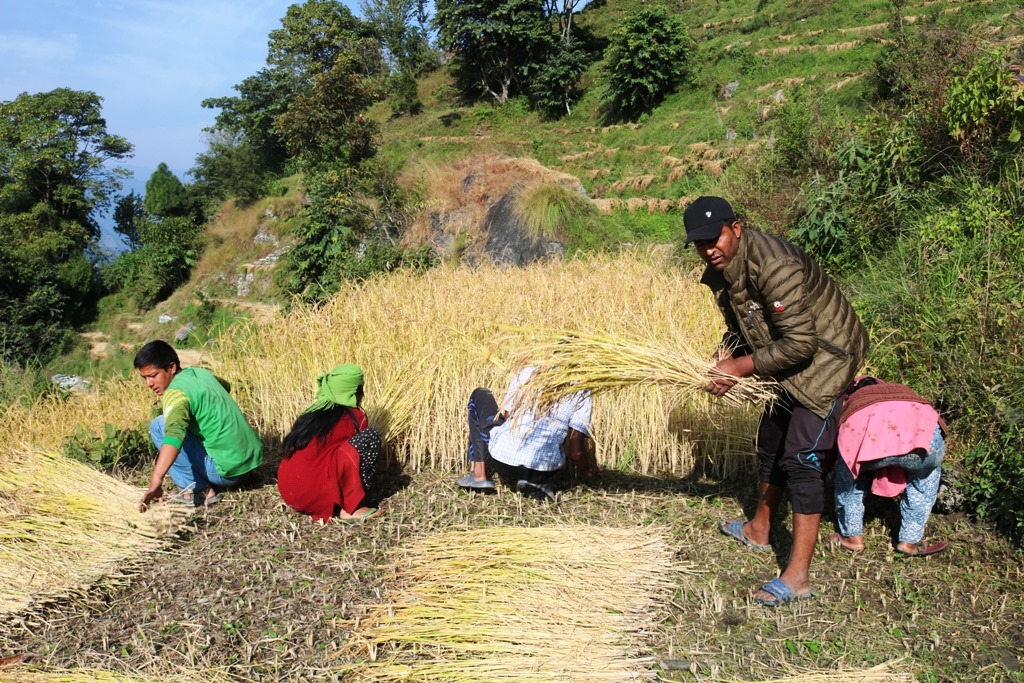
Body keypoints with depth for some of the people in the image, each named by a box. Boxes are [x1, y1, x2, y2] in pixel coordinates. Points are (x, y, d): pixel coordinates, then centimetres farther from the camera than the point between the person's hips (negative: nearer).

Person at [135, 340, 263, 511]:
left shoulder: (176, 392, -16)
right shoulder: (201, 373, 10)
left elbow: (174, 434, -35)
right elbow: (225, 385, 35)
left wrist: (156, 480, -46)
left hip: (228, 470, -9)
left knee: (159, 426, -6)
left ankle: (198, 490, -5)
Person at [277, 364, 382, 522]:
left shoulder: (312, 412, 19)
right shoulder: (355, 416, 3)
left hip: (289, 491, 8)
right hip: (316, 494, -8)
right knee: (371, 436, -4)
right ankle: (350, 508, -4)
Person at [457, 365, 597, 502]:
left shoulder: (526, 373, 6)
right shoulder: (582, 394, 3)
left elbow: (505, 416, 11)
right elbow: (576, 451, -3)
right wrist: (587, 470, 18)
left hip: (502, 461, 0)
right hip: (543, 474, 0)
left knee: (480, 395, 22)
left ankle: (479, 474, 14)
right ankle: (535, 482, 6)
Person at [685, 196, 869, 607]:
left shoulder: (772, 265, -31)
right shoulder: (721, 271, -1)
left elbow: (799, 344, -30)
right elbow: (739, 329, 12)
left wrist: (739, 368, -23)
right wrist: (724, 358, -7)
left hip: (825, 357, -10)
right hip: (792, 365, 10)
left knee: (801, 459, -13)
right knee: (771, 442, 21)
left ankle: (798, 576, -9)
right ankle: (759, 530, 41)